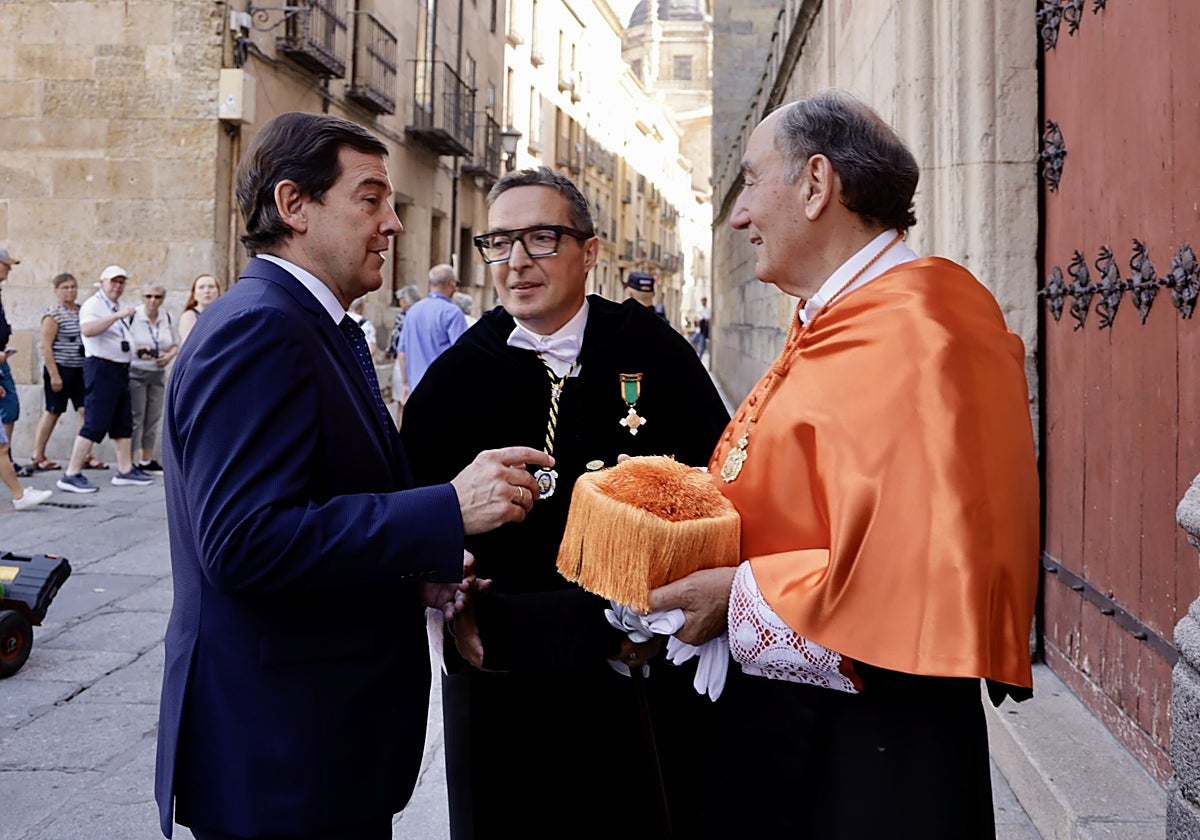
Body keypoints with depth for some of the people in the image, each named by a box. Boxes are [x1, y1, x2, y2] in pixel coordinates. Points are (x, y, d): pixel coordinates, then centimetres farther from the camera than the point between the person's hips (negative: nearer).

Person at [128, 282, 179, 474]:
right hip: (135, 372, -5)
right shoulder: (133, 316, -11)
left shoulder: (167, 317, 6)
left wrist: (169, 356, -6)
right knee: (135, 418, -6)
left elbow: (175, 344, 14)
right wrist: (136, 351, -27)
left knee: (154, 418, 8)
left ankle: (147, 461, 19)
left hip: (158, 373, 5)